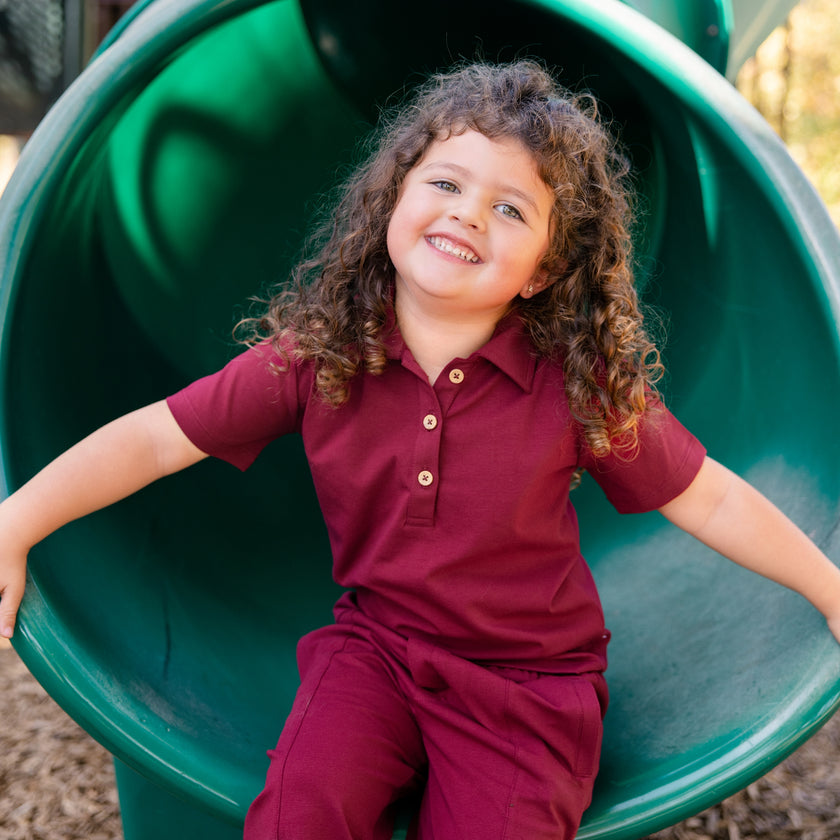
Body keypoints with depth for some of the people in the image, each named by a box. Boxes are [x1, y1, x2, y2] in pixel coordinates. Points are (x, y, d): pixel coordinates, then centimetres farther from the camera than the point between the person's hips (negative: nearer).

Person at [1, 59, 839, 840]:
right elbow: (157, 438, -5)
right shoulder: (316, 355, -9)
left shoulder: (581, 383, -12)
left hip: (531, 676, 0)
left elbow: (707, 498, -2)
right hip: (375, 644, 1)